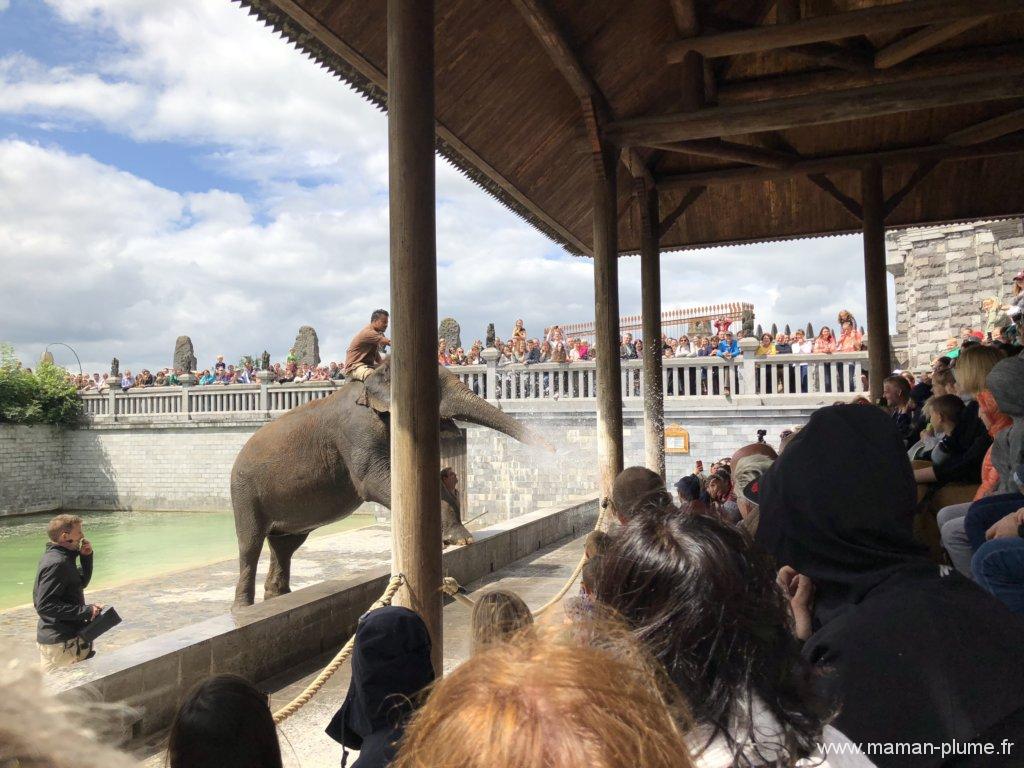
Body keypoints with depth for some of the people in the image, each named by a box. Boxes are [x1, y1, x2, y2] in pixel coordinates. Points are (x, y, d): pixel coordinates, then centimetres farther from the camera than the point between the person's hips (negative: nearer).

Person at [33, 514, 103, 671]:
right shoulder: (55, 563, -21)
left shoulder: (63, 558, 9)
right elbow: (44, 606, -26)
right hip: (60, 643, -10)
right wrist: (85, 611, -24)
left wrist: (86, 557, 5)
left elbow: (82, 582, 20)